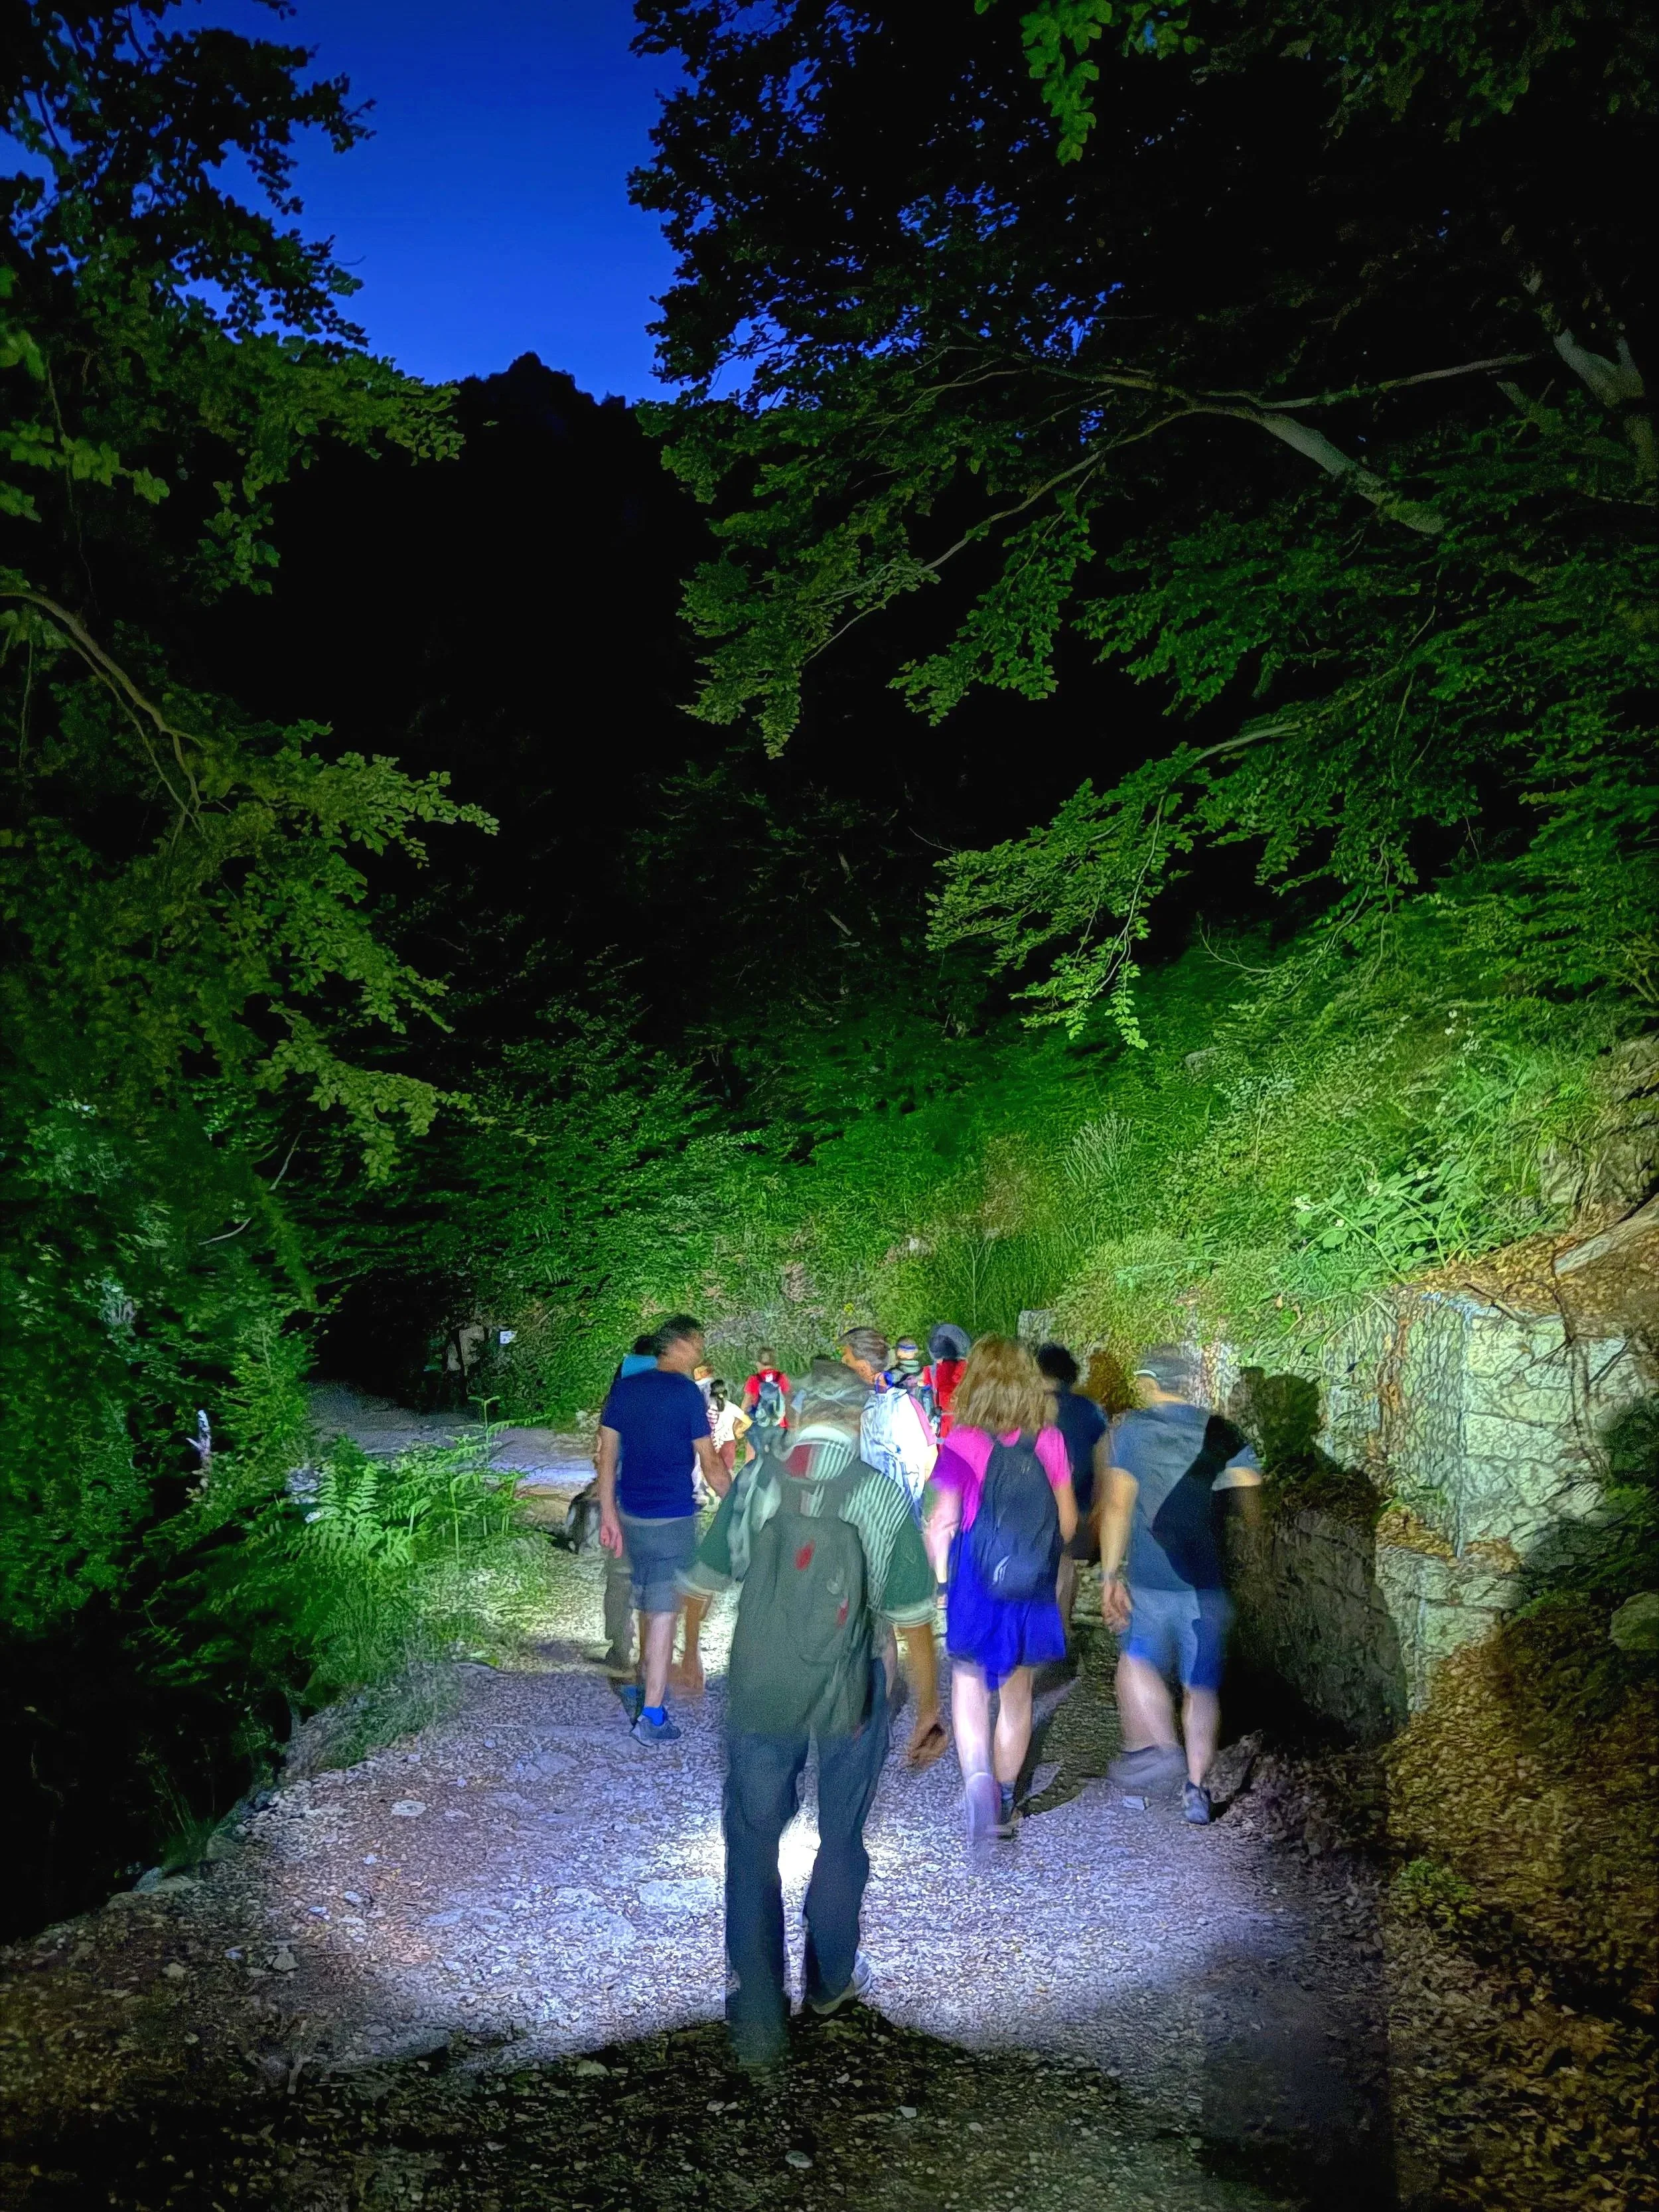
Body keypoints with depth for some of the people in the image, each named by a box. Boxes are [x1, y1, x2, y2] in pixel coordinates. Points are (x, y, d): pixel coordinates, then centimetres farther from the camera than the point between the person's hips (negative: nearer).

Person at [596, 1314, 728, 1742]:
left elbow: (607, 1456, 6)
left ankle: (645, 1686, 34)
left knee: (650, 1604, 22)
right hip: (673, 1519, -6)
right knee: (664, 1613, 1)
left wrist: (609, 1516, 12)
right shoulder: (687, 1393, -13)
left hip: (632, 1514, 6)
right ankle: (651, 1715, 5)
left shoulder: (624, 1388, 5)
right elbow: (710, 1466, -11)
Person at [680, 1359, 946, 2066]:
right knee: (842, 1840, 22)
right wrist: (929, 1709, 3)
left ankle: (757, 2021, 20)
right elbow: (913, 1621, -11)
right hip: (849, 1701, 0)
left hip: (758, 1697, 0)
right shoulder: (882, 1496, -14)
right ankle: (830, 1980, 41)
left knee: (753, 1847, 16)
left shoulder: (752, 1481, -9)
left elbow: (702, 1584, 1)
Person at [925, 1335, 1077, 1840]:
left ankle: (977, 1777, -13)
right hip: (1031, 1590, 3)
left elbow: (942, 1524, -13)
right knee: (1017, 1694, 18)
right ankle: (1004, 1801, 28)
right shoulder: (1050, 1442, -7)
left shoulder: (961, 1444, -14)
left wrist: (939, 1573, 5)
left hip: (974, 1586, -3)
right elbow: (1067, 1523, 0)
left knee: (969, 1689, 10)